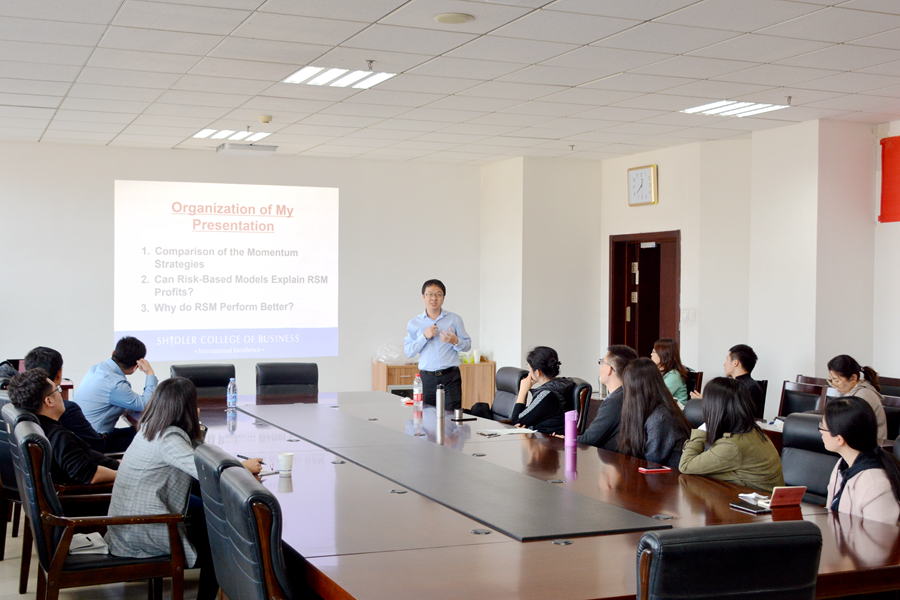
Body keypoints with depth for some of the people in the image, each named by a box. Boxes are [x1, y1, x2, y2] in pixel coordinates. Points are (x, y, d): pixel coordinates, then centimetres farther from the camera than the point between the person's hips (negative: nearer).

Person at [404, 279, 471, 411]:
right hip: (427, 378, 1)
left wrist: (455, 341, -12)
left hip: (451, 377, -1)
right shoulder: (414, 323, 9)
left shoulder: (455, 319, 8)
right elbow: (408, 352, 3)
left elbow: (468, 344, 9)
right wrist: (424, 336, -10)